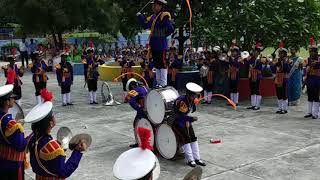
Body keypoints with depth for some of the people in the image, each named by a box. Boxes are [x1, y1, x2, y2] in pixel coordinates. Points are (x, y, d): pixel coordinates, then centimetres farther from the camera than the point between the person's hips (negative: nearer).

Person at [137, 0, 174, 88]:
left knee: (162, 64, -5)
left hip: (161, 45, -9)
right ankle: (158, 83, 22)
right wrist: (140, 15, 10)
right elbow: (145, 25, 16)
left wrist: (162, 36, -10)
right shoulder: (153, 17, 15)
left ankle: (163, 84, -1)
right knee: (157, 64, 14)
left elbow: (170, 29, -20)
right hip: (154, 45, 9)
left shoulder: (164, 16, -12)